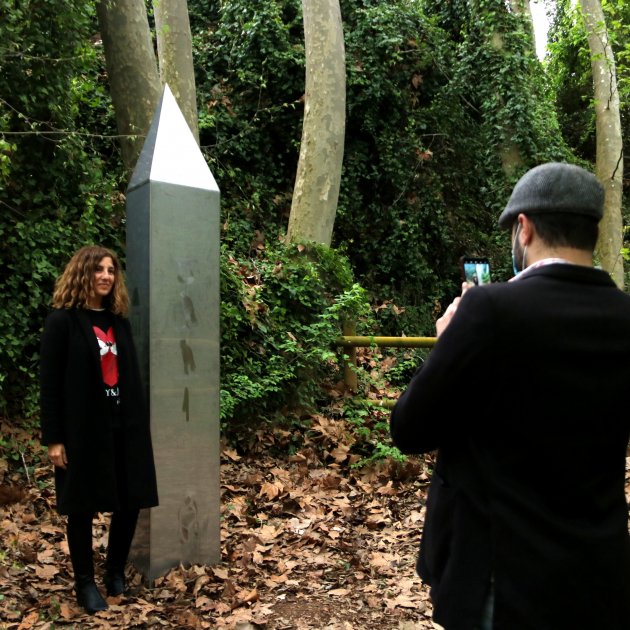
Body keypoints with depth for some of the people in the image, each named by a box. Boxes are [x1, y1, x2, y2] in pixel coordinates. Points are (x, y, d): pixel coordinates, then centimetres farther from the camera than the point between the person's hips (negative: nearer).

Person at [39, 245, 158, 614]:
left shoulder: (119, 320, 11)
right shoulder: (62, 321, -6)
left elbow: (131, 377, 12)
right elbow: (50, 383, -8)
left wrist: (141, 426, 9)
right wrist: (53, 438, -11)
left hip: (124, 428, 5)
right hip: (82, 430, -5)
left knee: (131, 501, 8)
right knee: (83, 508, 7)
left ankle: (116, 571, 30)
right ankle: (86, 583, 24)